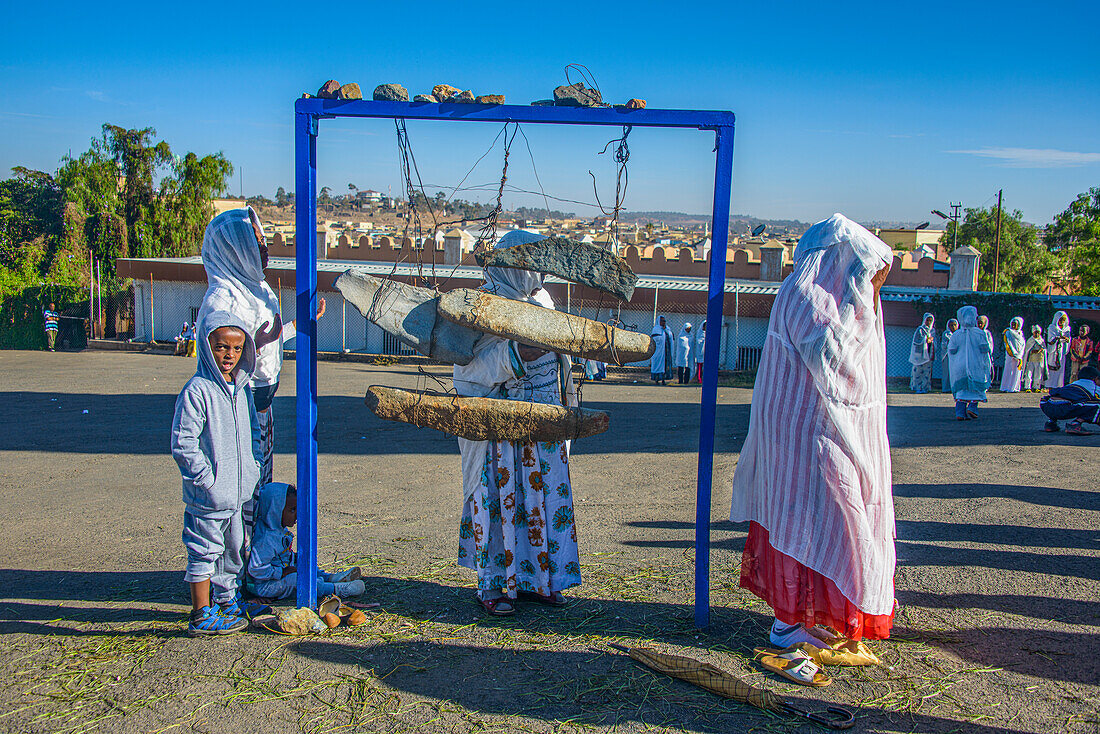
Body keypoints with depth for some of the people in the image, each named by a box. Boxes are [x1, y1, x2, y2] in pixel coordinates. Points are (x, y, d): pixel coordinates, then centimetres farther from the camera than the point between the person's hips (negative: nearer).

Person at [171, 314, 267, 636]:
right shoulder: (197, 390, -15)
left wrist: (254, 466, 10)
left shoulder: (242, 388, 9)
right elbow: (183, 443, -17)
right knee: (205, 552, 2)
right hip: (208, 495, -8)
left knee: (233, 549, 20)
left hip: (238, 491, 8)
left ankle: (227, 600, 37)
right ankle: (202, 616, 14)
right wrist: (206, 477, -18)